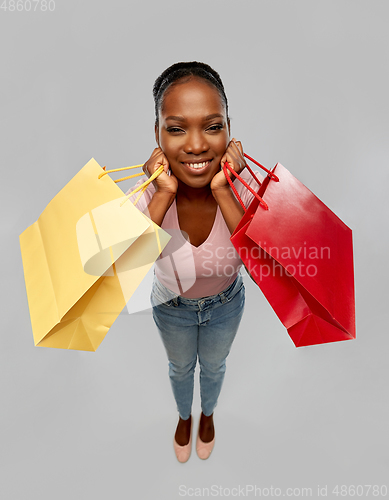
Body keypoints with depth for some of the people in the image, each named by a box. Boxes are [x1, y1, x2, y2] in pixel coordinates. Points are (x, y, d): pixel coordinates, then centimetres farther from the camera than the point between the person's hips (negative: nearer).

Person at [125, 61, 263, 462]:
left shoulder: (244, 183, -28)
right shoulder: (148, 191, -28)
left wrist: (222, 191, -42)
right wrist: (164, 196, -42)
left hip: (226, 304, 1)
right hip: (171, 306, 0)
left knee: (214, 366, 29)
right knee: (180, 368, 29)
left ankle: (207, 413, 67)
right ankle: (184, 416, 66)